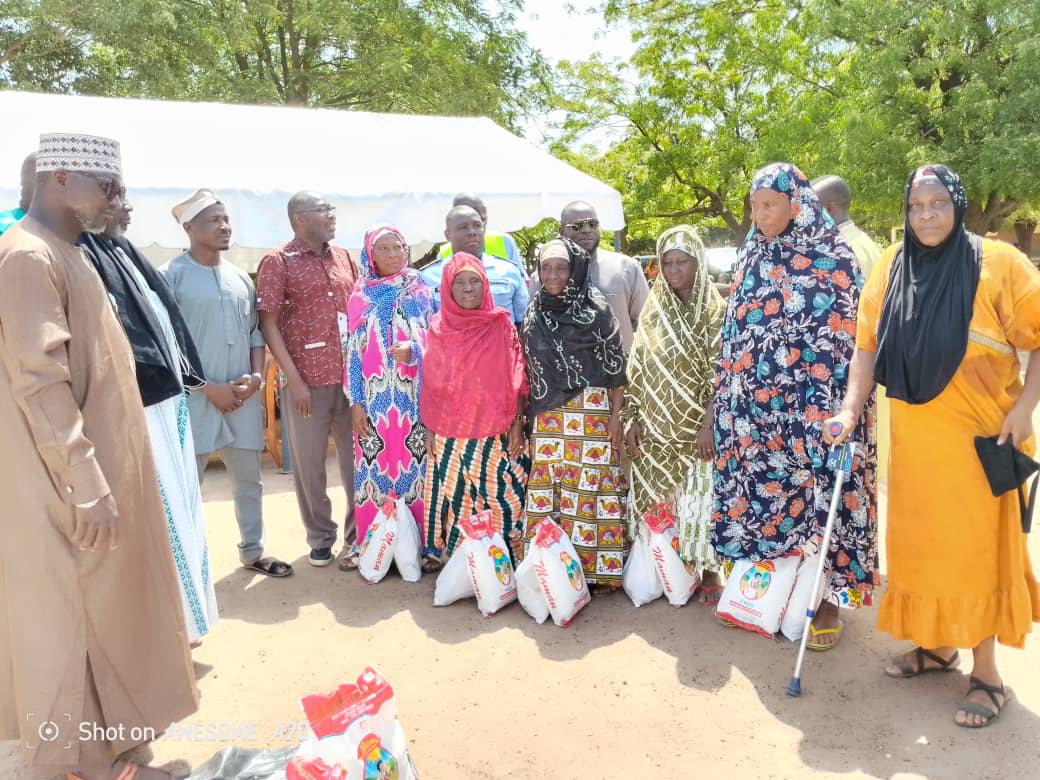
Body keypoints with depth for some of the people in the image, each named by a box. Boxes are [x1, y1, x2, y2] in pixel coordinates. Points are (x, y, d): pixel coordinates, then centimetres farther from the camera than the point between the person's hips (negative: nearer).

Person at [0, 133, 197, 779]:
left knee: (99, 606, 19)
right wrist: (89, 487, -23)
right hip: (71, 483, -9)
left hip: (96, 465, 9)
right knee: (74, 614, 4)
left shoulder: (65, 252, 12)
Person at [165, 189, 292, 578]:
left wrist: (257, 376, -2)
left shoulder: (240, 277, 11)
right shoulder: (172, 275, -6)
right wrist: (208, 388, -14)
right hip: (194, 399, -5)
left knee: (248, 481, 15)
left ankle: (252, 552, 31)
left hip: (243, 398, 6)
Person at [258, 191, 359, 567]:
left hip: (351, 377, 4)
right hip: (307, 381, -4)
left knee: (358, 458, 11)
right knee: (309, 464, 7)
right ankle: (320, 537, 24)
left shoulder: (345, 258, 11)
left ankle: (358, 532, 27)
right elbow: (268, 324, -6)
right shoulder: (278, 262, -4)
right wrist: (294, 380, -12)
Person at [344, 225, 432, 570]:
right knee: (373, 466, 3)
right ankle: (369, 542, 14)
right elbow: (354, 348, 5)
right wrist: (355, 401, -1)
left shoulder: (418, 288, 5)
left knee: (415, 463, 1)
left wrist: (412, 350, -20)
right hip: (374, 394, 1)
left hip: (412, 394, -1)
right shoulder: (361, 295, 8)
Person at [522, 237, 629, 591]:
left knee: (590, 486, -2)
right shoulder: (534, 314, 8)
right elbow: (526, 370, 13)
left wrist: (616, 416, -6)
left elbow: (614, 366, -3)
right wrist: (521, 417, 12)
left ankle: (596, 566, 10)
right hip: (547, 417, 4)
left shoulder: (597, 309, -3)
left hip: (591, 414, -3)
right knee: (547, 487, 5)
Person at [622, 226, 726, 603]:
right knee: (656, 497, 8)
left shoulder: (715, 310, -4)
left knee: (698, 497, 1)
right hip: (655, 425, 4)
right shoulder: (653, 308, 8)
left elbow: (720, 373, -9)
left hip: (694, 425, -4)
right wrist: (633, 419, 2)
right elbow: (637, 368, 7)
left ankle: (708, 569, 17)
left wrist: (709, 424, -16)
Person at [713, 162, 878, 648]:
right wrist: (729, 400, 10)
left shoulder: (833, 260, -6)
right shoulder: (753, 261, 10)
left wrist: (838, 412, -14)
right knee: (758, 491, 9)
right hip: (757, 407, 5)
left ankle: (829, 600, 16)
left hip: (813, 408, -5)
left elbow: (846, 341, -8)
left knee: (818, 493, 1)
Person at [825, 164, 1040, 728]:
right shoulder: (892, 266, 4)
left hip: (981, 435, -4)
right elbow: (868, 344, 4)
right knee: (923, 540, 14)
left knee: (976, 545, 4)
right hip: (914, 436, 4)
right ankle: (937, 645, 32)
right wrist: (850, 409, -5)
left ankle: (986, 672, 18)